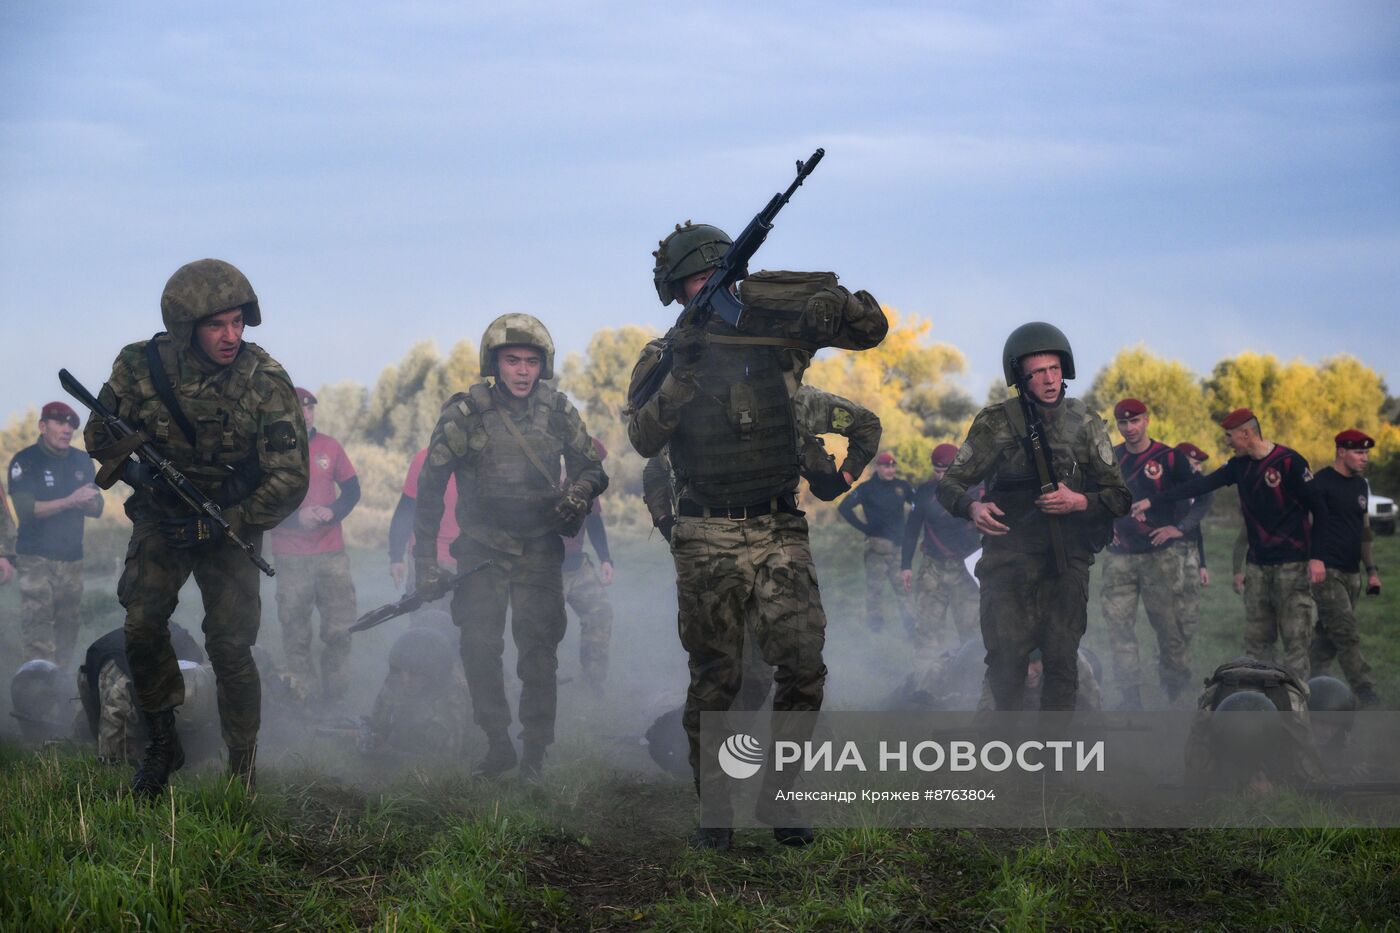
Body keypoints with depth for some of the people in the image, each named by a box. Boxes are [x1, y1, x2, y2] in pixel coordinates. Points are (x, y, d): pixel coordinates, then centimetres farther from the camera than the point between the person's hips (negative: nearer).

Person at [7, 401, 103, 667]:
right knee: (39, 633, -12)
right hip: (37, 558, -5)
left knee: (69, 628, 5)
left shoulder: (82, 461, 11)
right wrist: (69, 501, -23)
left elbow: (97, 508, 12)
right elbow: (26, 509, -16)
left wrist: (86, 502, -12)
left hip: (72, 558, 5)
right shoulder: (25, 461, -6)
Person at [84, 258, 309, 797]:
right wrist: (136, 473, -16)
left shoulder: (266, 383, -20)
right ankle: (163, 743, 10)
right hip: (161, 520, 2)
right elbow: (101, 438, 3)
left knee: (230, 648, -7)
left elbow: (289, 481, -17)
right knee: (142, 626, -12)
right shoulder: (139, 367, -14)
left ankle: (243, 772, 8)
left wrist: (218, 525, -22)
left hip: (232, 524, -2)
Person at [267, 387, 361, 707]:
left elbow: (352, 489, 12)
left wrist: (333, 511, -8)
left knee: (340, 630, 1)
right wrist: (297, 517, -16)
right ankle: (304, 701, 6)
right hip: (291, 558, -2)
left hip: (332, 554, 2)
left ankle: (335, 699, 12)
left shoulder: (329, 446, 7)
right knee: (295, 635, -1)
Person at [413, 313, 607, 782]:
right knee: (479, 650, -4)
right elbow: (430, 486, -2)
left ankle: (535, 757, 6)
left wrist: (579, 493, -13)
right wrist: (425, 559, -3)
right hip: (481, 549, -1)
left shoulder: (557, 411, 0)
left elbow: (592, 468, 12)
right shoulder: (465, 412, -7)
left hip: (539, 550, 1)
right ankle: (498, 747, 13)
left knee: (539, 652, -3)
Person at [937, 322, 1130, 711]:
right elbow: (950, 485, 3)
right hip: (1008, 558, -1)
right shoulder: (996, 423, 2)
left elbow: (1120, 497, 8)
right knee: (1007, 660, -6)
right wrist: (973, 507, -19)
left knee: (1062, 660, 0)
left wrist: (1078, 502, -12)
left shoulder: (1086, 424, 7)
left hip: (1066, 561, 1)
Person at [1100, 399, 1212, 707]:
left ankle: (1176, 697, 11)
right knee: (1119, 628, -3)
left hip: (1161, 556, -3)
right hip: (1119, 557, 3)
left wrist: (1181, 528, -7)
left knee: (1170, 628, 0)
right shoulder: (1109, 459, 9)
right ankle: (1131, 702, 0)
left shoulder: (1169, 459, -2)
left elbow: (1203, 496, 3)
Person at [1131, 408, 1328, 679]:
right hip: (1257, 564, 7)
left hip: (1292, 565, -7)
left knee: (1294, 639, -6)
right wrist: (1153, 501, 9)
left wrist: (1316, 557, -13)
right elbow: (1201, 485, 12)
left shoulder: (1289, 462, -11)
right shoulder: (1241, 465, 10)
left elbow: (1319, 509, -8)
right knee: (1255, 639, 5)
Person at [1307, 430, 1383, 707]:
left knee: (1327, 637, 9)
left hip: (1351, 573, 8)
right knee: (1347, 637, -11)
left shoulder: (1360, 485, 16)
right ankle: (1369, 700, -14)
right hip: (1326, 570, -8)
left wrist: (1371, 570, 19)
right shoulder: (1321, 482, -9)